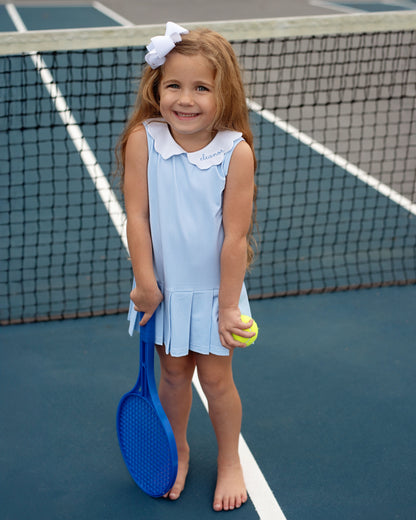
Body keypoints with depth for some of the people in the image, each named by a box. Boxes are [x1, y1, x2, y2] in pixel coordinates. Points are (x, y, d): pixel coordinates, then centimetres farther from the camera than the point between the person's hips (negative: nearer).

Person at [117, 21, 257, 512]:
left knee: (215, 376, 10)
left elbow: (235, 236, -16)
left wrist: (227, 307, -12)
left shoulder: (235, 151, -19)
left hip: (212, 289, -1)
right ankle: (177, 451, 41)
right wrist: (145, 283, -9)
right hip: (164, 287, 2)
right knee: (173, 373, 16)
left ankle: (229, 461, 34)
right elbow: (137, 217, -11)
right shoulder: (143, 140, -14)